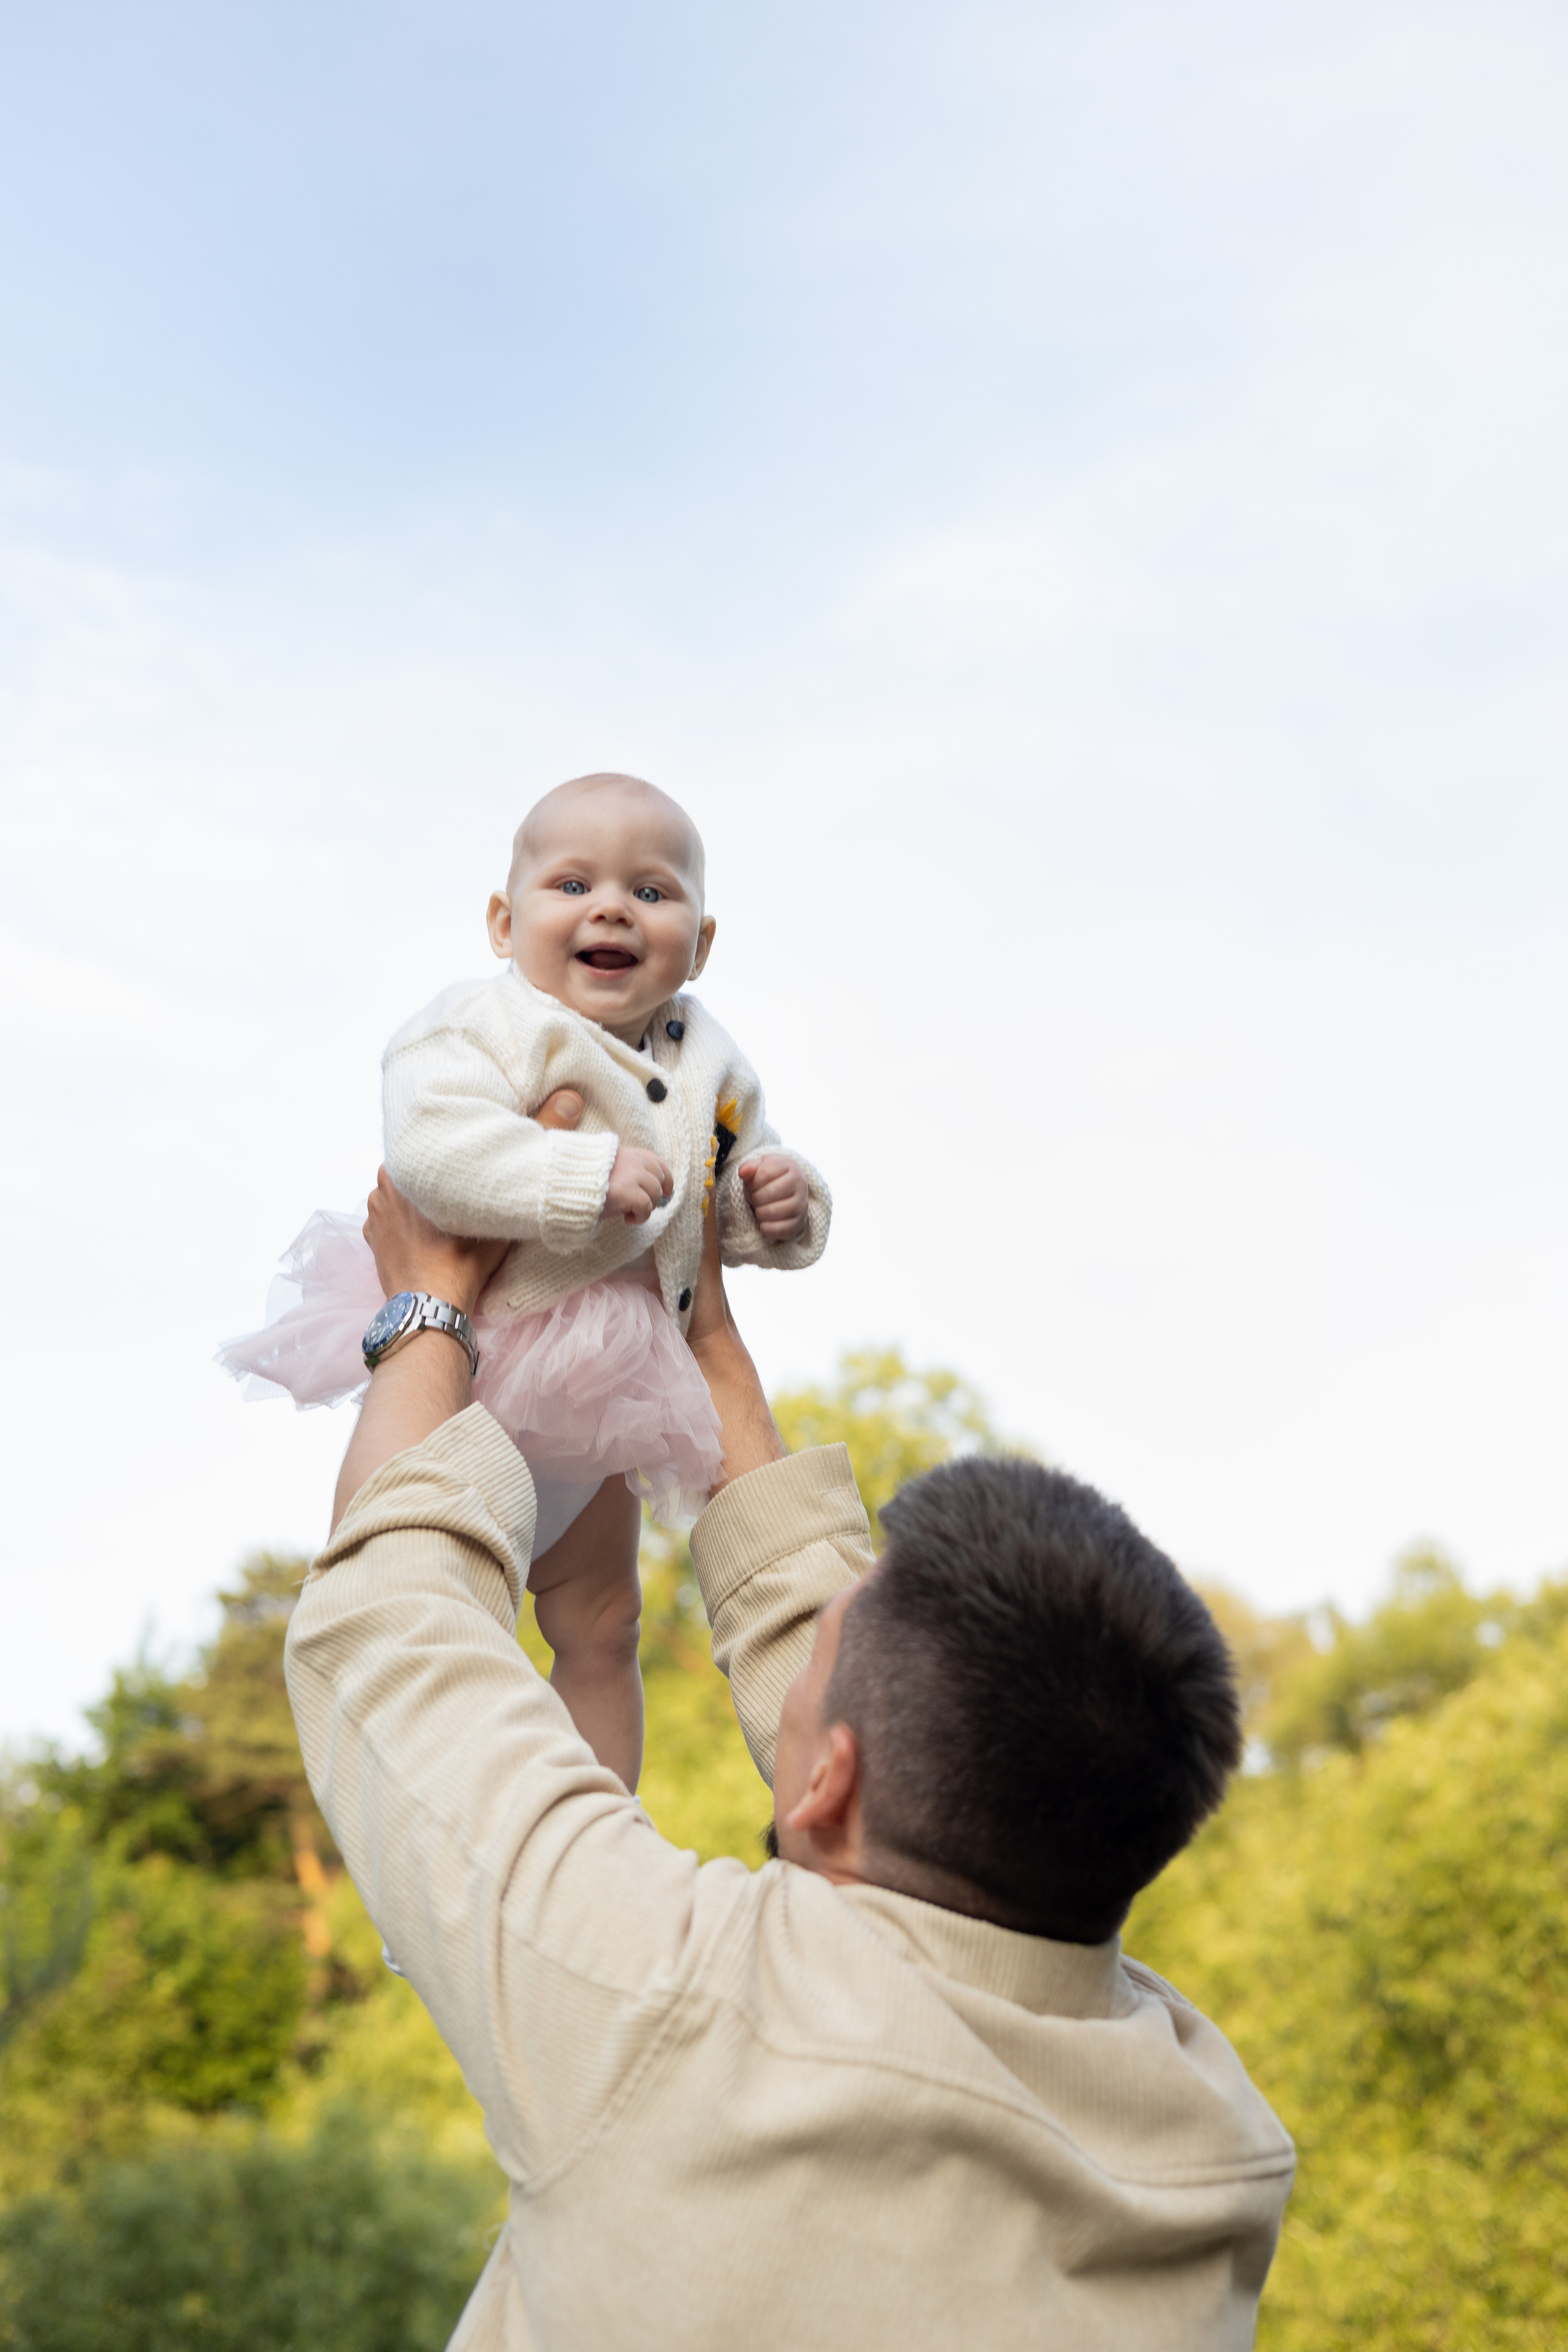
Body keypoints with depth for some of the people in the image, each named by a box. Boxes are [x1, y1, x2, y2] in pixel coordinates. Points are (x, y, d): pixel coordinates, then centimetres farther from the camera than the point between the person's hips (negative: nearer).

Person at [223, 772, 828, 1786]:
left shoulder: (709, 1063, 3)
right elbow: (432, 1146, -36)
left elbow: (738, 1173, 16)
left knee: (601, 1624, 18)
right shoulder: (489, 1027, -19)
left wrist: (777, 1202, -7)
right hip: (451, 1365, -7)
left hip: (607, 1389, 7)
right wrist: (587, 1176, -39)